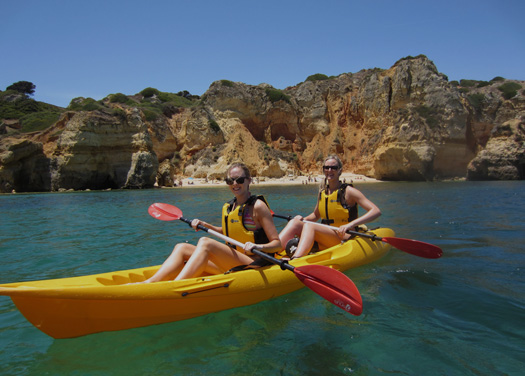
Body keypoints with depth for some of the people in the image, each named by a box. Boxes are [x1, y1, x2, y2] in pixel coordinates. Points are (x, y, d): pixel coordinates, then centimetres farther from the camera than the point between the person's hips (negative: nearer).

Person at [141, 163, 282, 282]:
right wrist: (204, 225, 17)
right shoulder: (228, 207, 12)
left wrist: (258, 246, -30)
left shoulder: (258, 206, -7)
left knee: (205, 243, -28)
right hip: (231, 264, 7)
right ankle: (151, 282, -26)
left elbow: (277, 244, -11)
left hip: (253, 265, -7)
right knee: (182, 248, -7)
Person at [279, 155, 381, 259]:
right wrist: (303, 219, 5)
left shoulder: (348, 191, -6)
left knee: (309, 226, -30)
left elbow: (376, 211, -15)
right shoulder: (322, 192, 11)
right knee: (295, 223, -13)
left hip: (345, 239, -6)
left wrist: (350, 224, -27)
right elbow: (316, 215, 27)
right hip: (325, 239, 6)